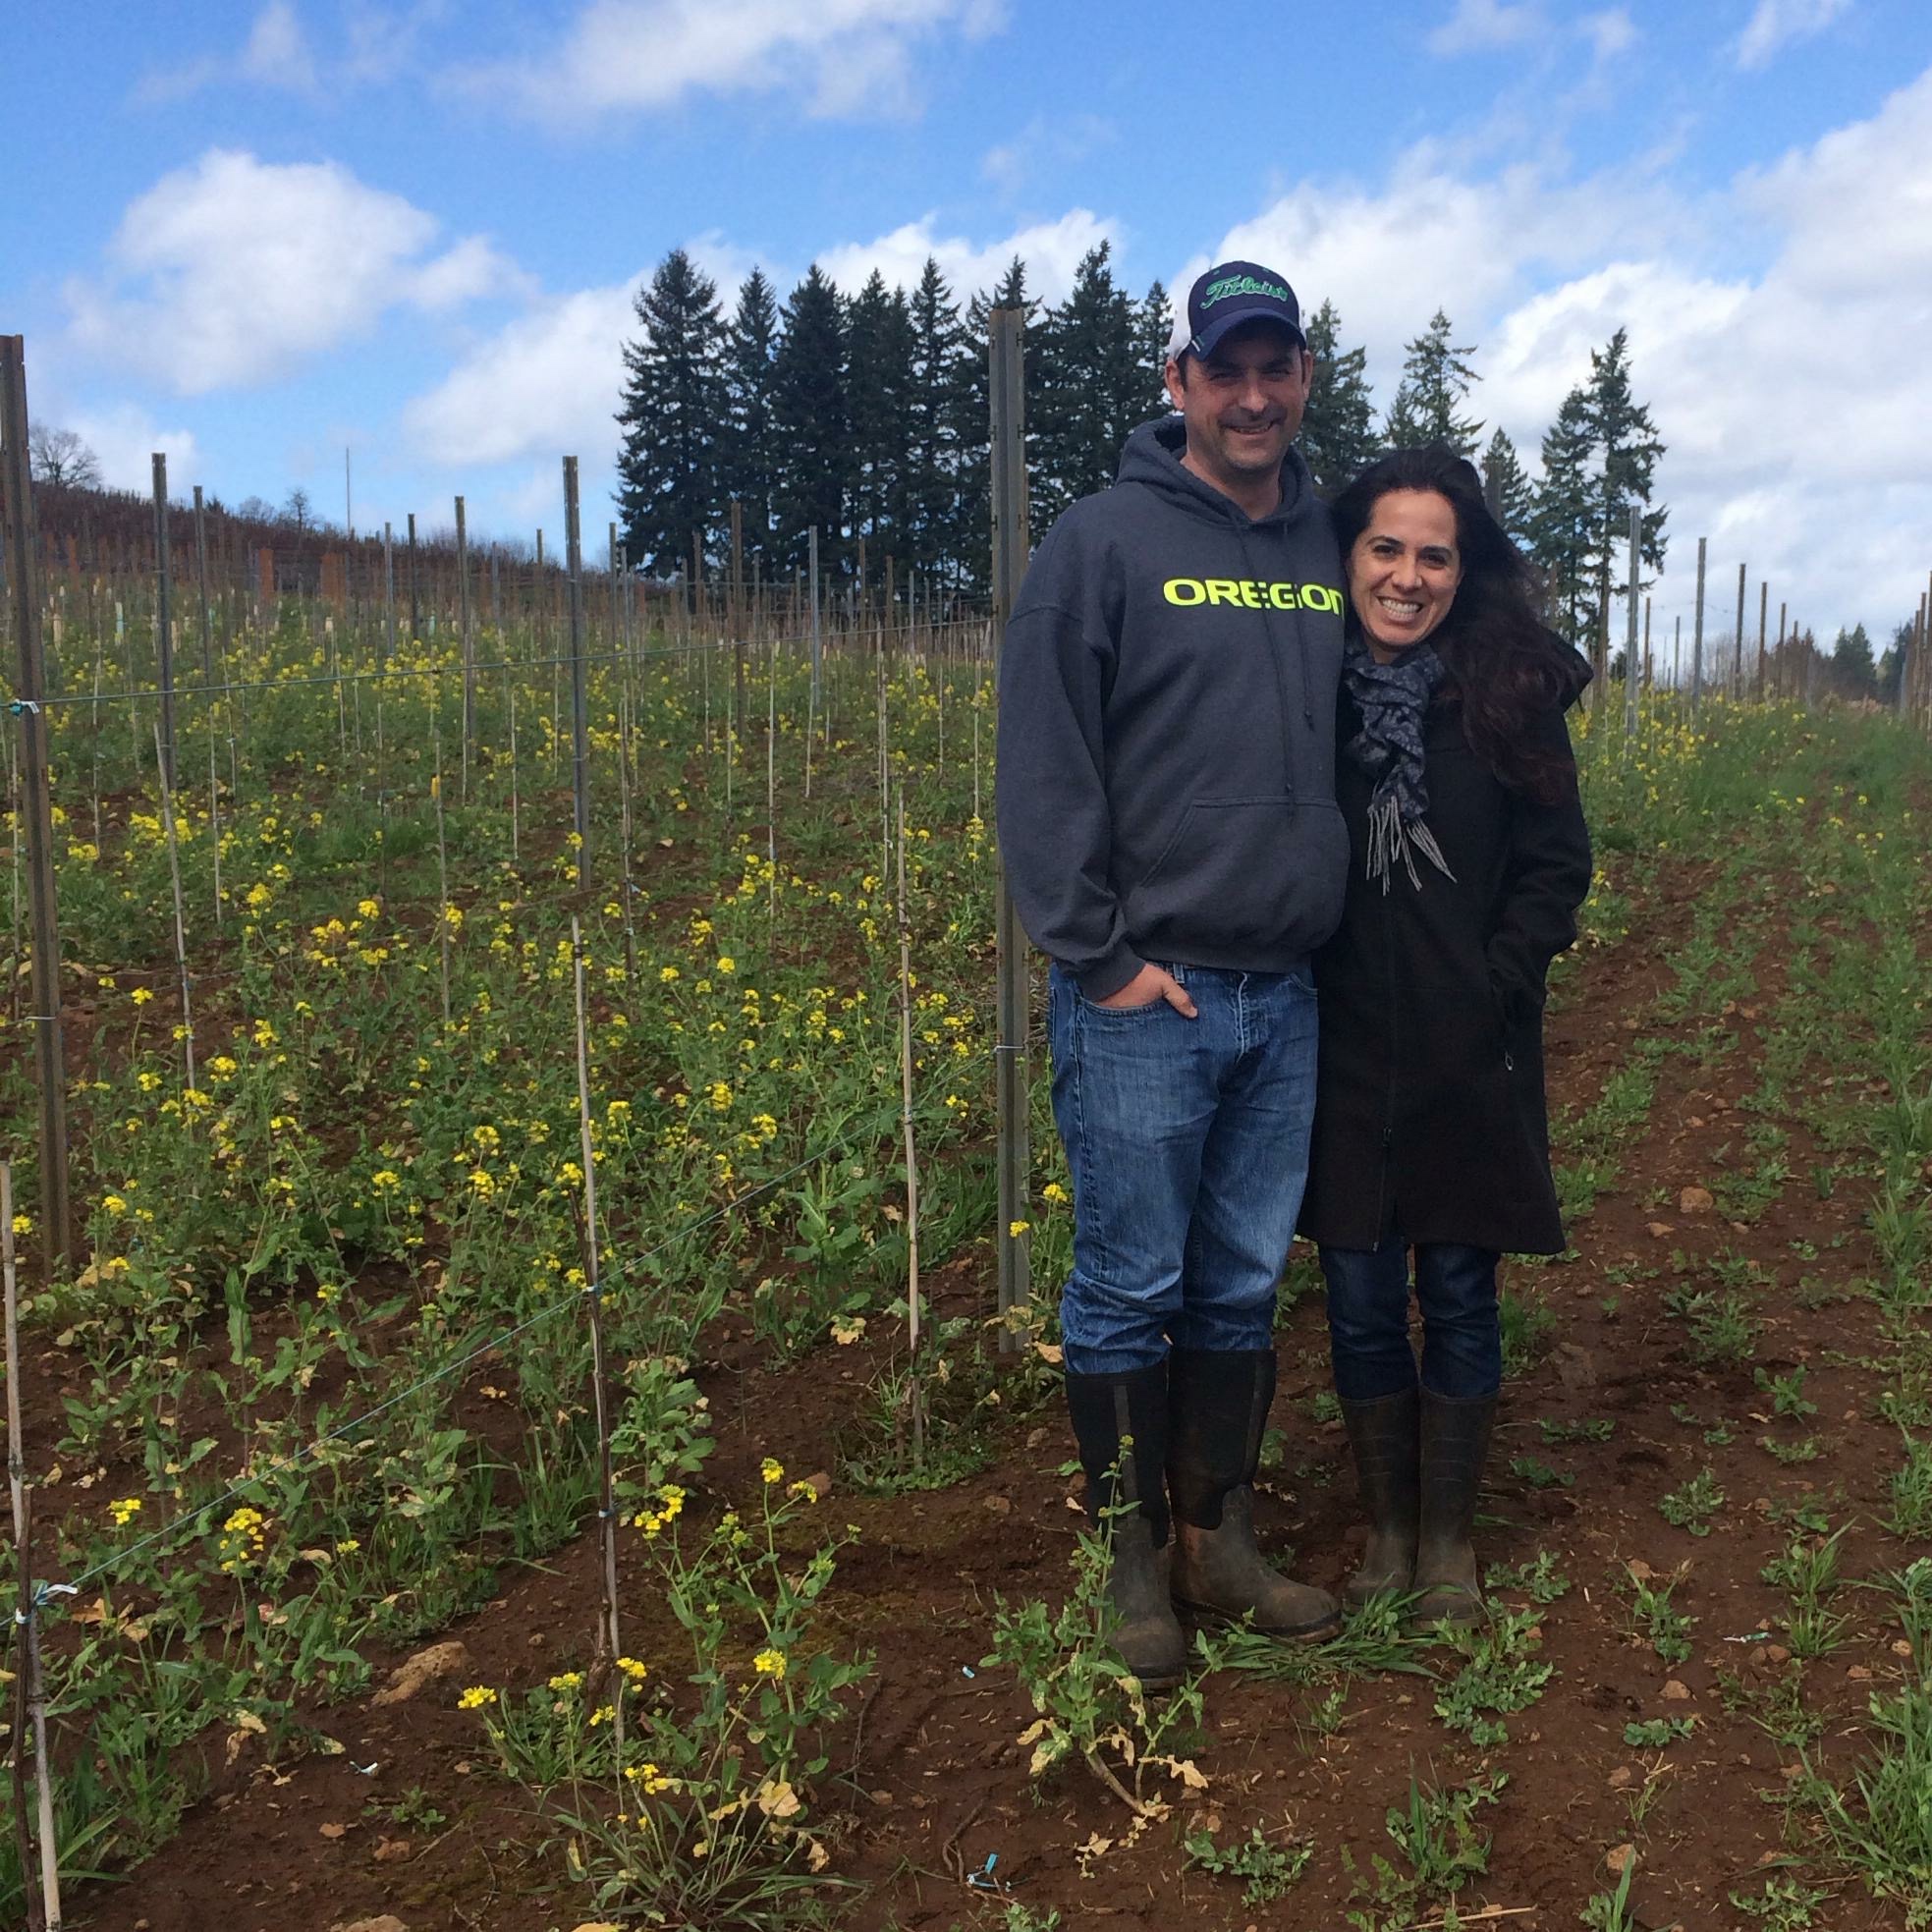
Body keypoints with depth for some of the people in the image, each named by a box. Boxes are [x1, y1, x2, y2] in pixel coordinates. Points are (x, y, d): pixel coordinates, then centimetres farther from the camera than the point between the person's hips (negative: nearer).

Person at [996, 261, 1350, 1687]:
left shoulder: (1329, 551, 11)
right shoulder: (1105, 542, -5)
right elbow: (1045, 768, -9)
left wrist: (1342, 930, 7)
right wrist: (1098, 957, -13)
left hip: (1286, 999, 5)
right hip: (1143, 997, -5)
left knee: (1244, 1285, 14)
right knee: (1128, 1289, 4)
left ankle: (1221, 1538, 28)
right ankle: (1135, 1556, 19)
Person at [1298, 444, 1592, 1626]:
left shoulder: (1512, 689, -3)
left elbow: (1557, 869, 0)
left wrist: (1493, 990, -9)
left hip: (1467, 1058, 0)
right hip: (1342, 1060, 1)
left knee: (1460, 1296, 9)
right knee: (1360, 1300, 10)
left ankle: (1451, 1539, 26)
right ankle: (1387, 1527, 28)